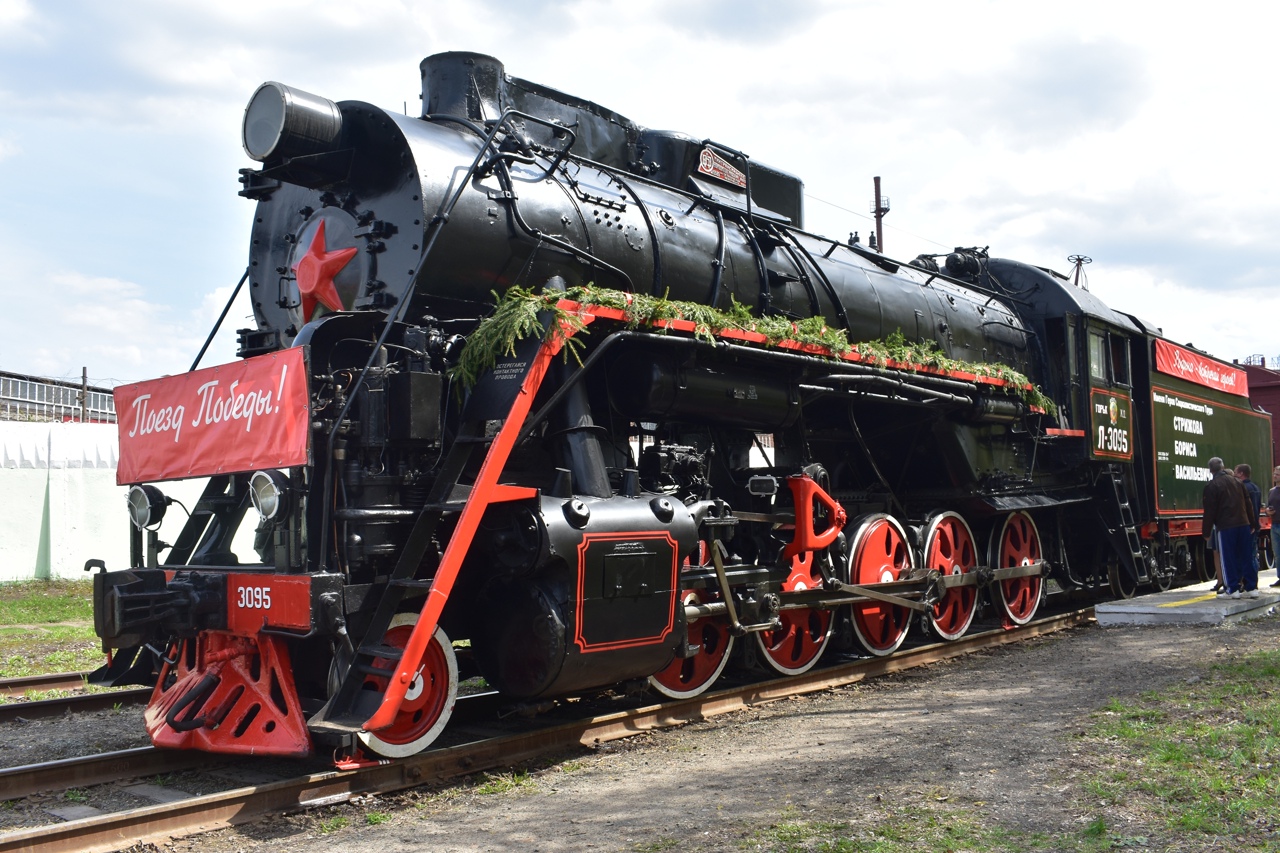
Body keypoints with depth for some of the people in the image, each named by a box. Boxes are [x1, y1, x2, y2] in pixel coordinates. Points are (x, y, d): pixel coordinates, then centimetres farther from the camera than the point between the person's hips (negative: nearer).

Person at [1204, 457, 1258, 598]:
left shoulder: (1211, 486, -7)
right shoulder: (1237, 482, 12)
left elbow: (1209, 511, -9)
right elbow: (1248, 504, 15)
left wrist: (1206, 530, -2)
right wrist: (1252, 523, 21)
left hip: (1225, 527, -6)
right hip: (1243, 524, 6)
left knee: (1228, 559, 1)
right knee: (1246, 557, 10)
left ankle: (1233, 589, 1)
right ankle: (1251, 588, 11)